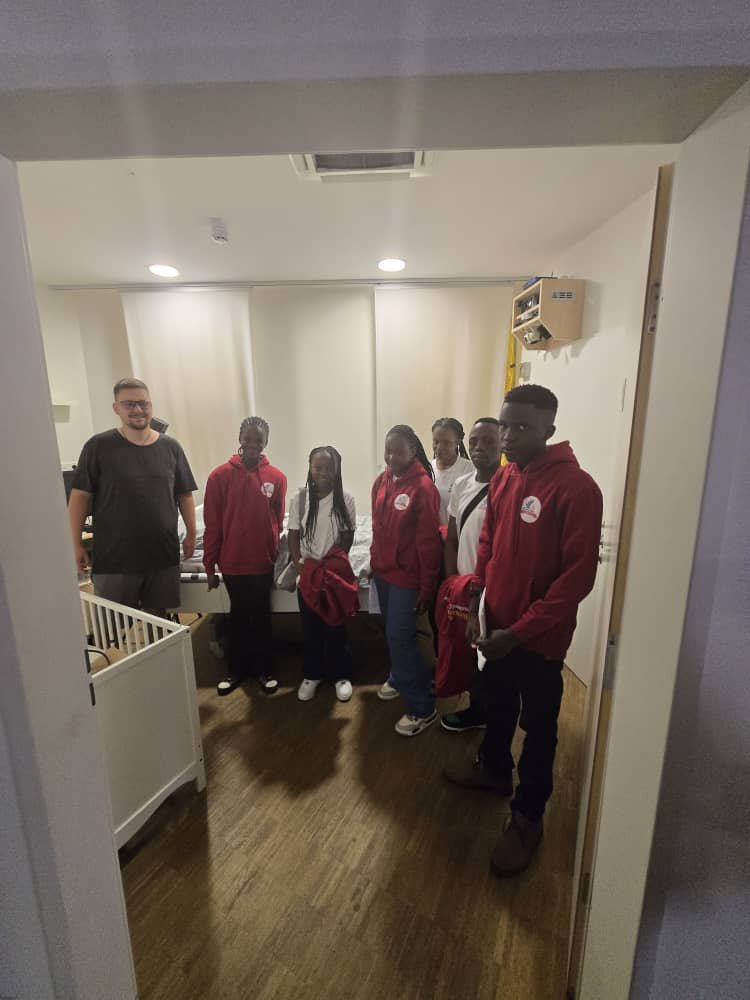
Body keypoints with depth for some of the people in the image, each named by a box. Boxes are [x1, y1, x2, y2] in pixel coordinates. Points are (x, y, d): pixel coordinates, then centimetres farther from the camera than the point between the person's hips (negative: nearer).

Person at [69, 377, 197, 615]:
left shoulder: (170, 447, 4)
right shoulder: (98, 446, -4)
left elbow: (184, 495, 7)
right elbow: (80, 496, -3)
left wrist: (191, 534, 5)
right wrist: (76, 544, -5)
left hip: (163, 554, 2)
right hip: (113, 558, -2)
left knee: (158, 618, 16)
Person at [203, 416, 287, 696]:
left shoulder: (277, 478, -4)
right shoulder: (220, 476, -7)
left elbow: (278, 521, 5)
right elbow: (212, 525, -4)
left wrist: (273, 552, 8)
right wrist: (210, 565, -2)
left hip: (263, 561, 1)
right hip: (232, 561, 0)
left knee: (262, 615, 14)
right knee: (238, 615, 16)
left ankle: (264, 669, 32)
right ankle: (236, 669, 35)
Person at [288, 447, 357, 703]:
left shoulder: (346, 499, -9)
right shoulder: (299, 498, -4)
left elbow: (347, 538, -5)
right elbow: (293, 536, 0)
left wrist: (331, 563, -14)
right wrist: (300, 565, -11)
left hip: (336, 572, -1)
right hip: (307, 573, 2)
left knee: (336, 627, 10)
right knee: (310, 628, 14)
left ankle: (341, 675, 30)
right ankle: (312, 674, 33)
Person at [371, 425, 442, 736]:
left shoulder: (423, 487, -19)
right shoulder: (381, 481, 2)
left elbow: (428, 543, -17)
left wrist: (427, 588, -14)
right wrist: (374, 562, 14)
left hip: (407, 576, -7)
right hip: (383, 571, 7)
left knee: (400, 637, -1)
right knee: (392, 632, 21)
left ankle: (422, 708, 16)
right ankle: (399, 678, 45)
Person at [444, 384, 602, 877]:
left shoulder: (576, 487, -20)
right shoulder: (503, 478, 1)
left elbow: (578, 576, -20)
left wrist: (520, 631, -19)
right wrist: (474, 608, 2)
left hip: (540, 636, -6)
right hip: (497, 624, 6)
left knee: (538, 727, 15)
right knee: (497, 704, 26)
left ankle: (527, 817, 37)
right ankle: (494, 769, 52)